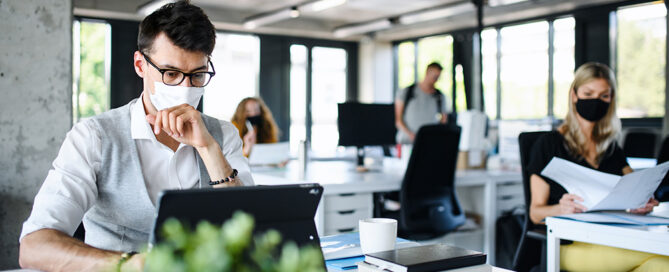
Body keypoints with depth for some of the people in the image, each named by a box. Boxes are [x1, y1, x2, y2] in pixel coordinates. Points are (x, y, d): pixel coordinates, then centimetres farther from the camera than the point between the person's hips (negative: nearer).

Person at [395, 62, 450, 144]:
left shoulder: (440, 97, 10)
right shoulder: (406, 92, 4)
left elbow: (444, 122, 11)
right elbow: (398, 120, 2)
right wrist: (410, 134, -13)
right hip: (407, 140, -2)